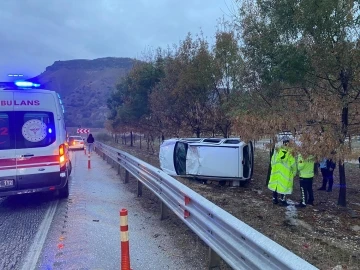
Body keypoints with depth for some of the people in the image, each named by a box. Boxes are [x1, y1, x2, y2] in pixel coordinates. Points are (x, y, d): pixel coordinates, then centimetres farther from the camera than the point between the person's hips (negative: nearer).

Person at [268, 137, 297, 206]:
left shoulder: (277, 151, 1)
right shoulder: (290, 152, -11)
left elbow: (273, 160, 8)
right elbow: (293, 164, -8)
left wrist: (273, 168, 20)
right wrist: (294, 172, 5)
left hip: (276, 172, 4)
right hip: (285, 173, -4)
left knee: (275, 185, 13)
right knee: (284, 186, 3)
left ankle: (274, 199, 21)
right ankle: (282, 201, 7)